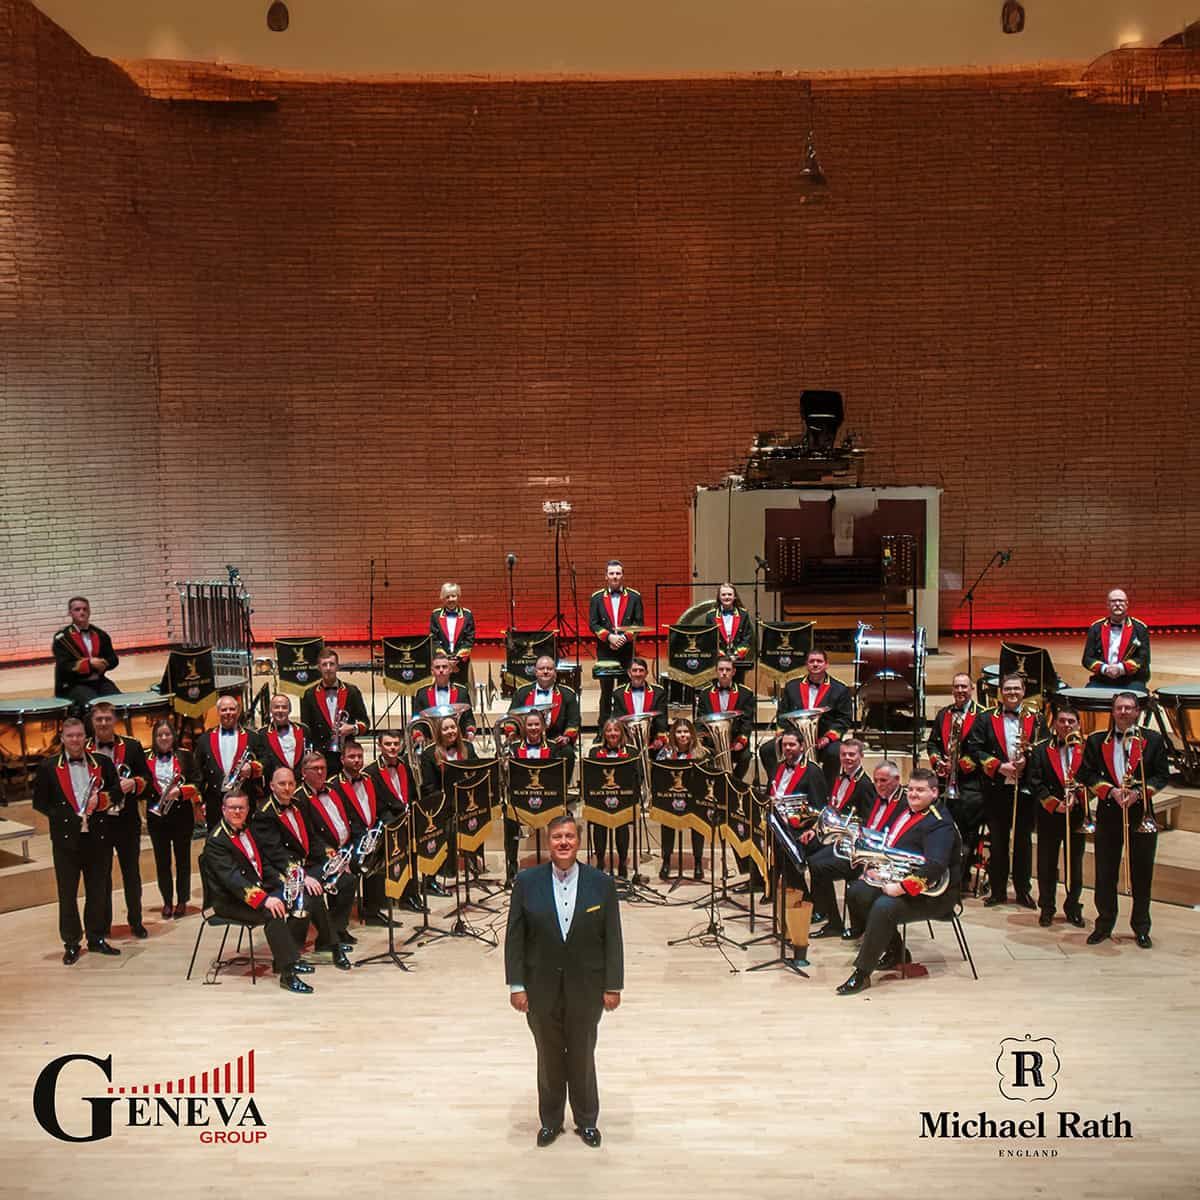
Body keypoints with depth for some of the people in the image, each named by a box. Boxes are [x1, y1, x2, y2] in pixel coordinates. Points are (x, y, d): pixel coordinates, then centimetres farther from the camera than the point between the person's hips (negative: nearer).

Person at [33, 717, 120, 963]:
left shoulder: (103, 763, 6)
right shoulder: (48, 766, 1)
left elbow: (116, 793, 9)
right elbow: (39, 801, 2)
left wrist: (100, 800, -10)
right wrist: (63, 817, -9)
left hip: (98, 837, 2)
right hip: (66, 839, -2)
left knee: (98, 891, 8)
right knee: (67, 893, 5)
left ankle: (97, 938, 21)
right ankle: (71, 944, 15)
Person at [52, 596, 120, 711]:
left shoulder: (100, 634, 11)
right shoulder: (62, 637, -4)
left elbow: (113, 660, 12)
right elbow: (64, 666, -12)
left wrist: (103, 664, -11)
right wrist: (89, 664, -22)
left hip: (99, 681, 5)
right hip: (73, 685, -5)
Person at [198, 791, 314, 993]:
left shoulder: (246, 831, 13)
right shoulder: (216, 840, -15)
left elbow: (262, 863, 19)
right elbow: (232, 878, -26)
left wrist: (284, 883, 2)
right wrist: (263, 899, -35)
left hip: (257, 888, 9)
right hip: (229, 901, -9)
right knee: (272, 913, -31)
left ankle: (283, 959, 5)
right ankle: (287, 974, -28)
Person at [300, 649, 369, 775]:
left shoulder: (351, 692, 10)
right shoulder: (310, 694, 9)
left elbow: (365, 722, 11)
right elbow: (305, 727, 8)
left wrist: (353, 728, -11)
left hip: (347, 756, 1)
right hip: (321, 757, -1)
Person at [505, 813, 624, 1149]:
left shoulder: (601, 883, -8)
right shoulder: (527, 882, -8)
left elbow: (612, 939, -4)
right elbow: (515, 938, -5)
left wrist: (613, 986, -5)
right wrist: (516, 985, -7)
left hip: (586, 987, 0)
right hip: (541, 987, 1)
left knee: (583, 1056, 14)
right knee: (549, 1057, 15)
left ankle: (587, 1121, 32)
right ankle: (550, 1120, 32)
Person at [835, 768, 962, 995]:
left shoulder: (940, 823, -18)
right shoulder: (906, 812, 12)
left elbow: (934, 867, -31)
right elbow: (889, 845, 25)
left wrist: (902, 888, -31)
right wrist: (875, 869, 8)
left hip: (931, 894, -10)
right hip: (897, 881, 10)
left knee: (884, 907, -32)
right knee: (856, 892, 1)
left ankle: (862, 974, -24)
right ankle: (894, 951, 12)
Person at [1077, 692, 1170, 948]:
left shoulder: (1153, 740, 4)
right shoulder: (1096, 740, 5)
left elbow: (1162, 775, 0)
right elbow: (1086, 773, 1)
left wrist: (1138, 792, -14)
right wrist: (1111, 791, -13)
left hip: (1141, 814, -1)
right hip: (1108, 813, 1)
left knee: (1142, 874, 6)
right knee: (1105, 874, 5)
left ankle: (1141, 927, 18)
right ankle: (1104, 924, 17)